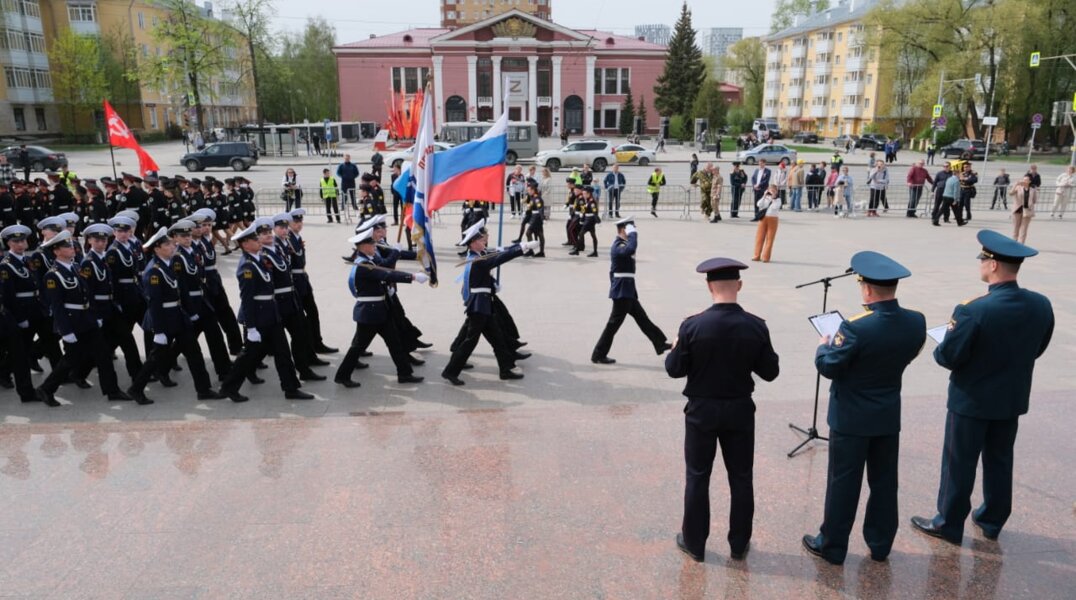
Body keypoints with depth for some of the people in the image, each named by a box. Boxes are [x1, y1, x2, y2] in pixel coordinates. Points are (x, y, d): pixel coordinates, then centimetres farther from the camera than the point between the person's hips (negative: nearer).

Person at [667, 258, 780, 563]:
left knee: (698, 477, 11)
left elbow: (674, 370, -9)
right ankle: (739, 544, 27)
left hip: (702, 411, -2)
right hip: (740, 411, 2)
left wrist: (675, 348, 10)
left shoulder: (692, 326, -17)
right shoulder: (756, 326, -10)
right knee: (741, 478, 15)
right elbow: (770, 372, -2)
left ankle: (694, 542, 23)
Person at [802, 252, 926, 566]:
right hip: (889, 416, 5)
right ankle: (880, 544, 32)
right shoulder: (916, 322, -8)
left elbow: (828, 367, -17)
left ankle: (833, 546, 20)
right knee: (884, 481, 18)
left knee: (843, 483, 7)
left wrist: (823, 346, 1)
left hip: (851, 418, -5)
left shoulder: (856, 327, -27)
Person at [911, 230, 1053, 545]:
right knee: (999, 461, 21)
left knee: (959, 464, 9)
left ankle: (949, 524, 23)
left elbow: (947, 357, -21)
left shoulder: (973, 310, -28)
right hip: (1013, 399, 6)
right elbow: (1036, 350, 7)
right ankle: (992, 520, 37)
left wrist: (943, 345, 0)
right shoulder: (1042, 305, -8)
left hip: (972, 400, -6)